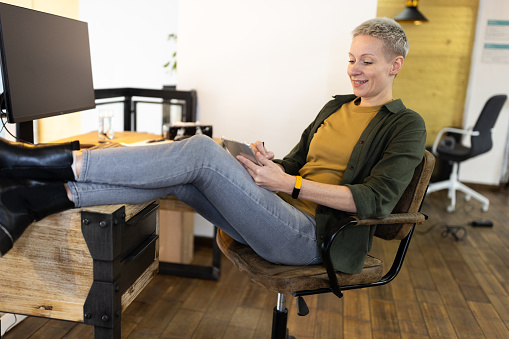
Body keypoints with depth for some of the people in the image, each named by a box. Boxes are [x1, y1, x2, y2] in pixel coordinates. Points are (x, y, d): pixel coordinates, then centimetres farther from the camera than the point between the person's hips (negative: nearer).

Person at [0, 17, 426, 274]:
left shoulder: (406, 125, 1)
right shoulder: (335, 107, 21)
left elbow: (375, 200, -12)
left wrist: (289, 183, -16)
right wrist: (271, 164, -3)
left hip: (310, 237, -6)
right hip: (279, 218, 6)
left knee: (201, 150, -25)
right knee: (177, 176, -17)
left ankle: (54, 161, -19)